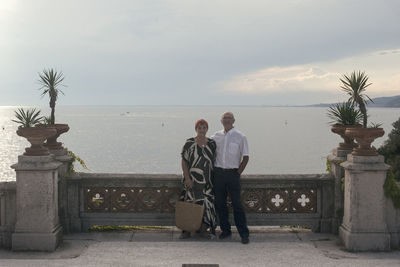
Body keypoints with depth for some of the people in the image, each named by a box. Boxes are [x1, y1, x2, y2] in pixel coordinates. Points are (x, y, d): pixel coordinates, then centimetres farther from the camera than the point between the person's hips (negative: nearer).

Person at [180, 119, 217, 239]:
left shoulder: (212, 143, 6)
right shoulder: (189, 143, -3)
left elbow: (214, 161, 10)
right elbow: (184, 162, -4)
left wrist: (214, 178, 4)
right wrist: (187, 178, -11)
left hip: (207, 179, 3)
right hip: (192, 179, -3)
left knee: (207, 202, 2)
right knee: (190, 202, 0)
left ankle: (204, 228, 15)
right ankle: (187, 229, 8)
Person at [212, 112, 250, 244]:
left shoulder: (240, 137, 0)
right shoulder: (216, 136, 9)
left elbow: (245, 157, 2)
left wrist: (238, 173, -4)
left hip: (232, 173, -3)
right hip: (218, 172, 4)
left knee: (237, 204, -5)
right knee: (220, 203, 6)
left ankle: (244, 234, -1)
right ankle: (225, 230, 18)